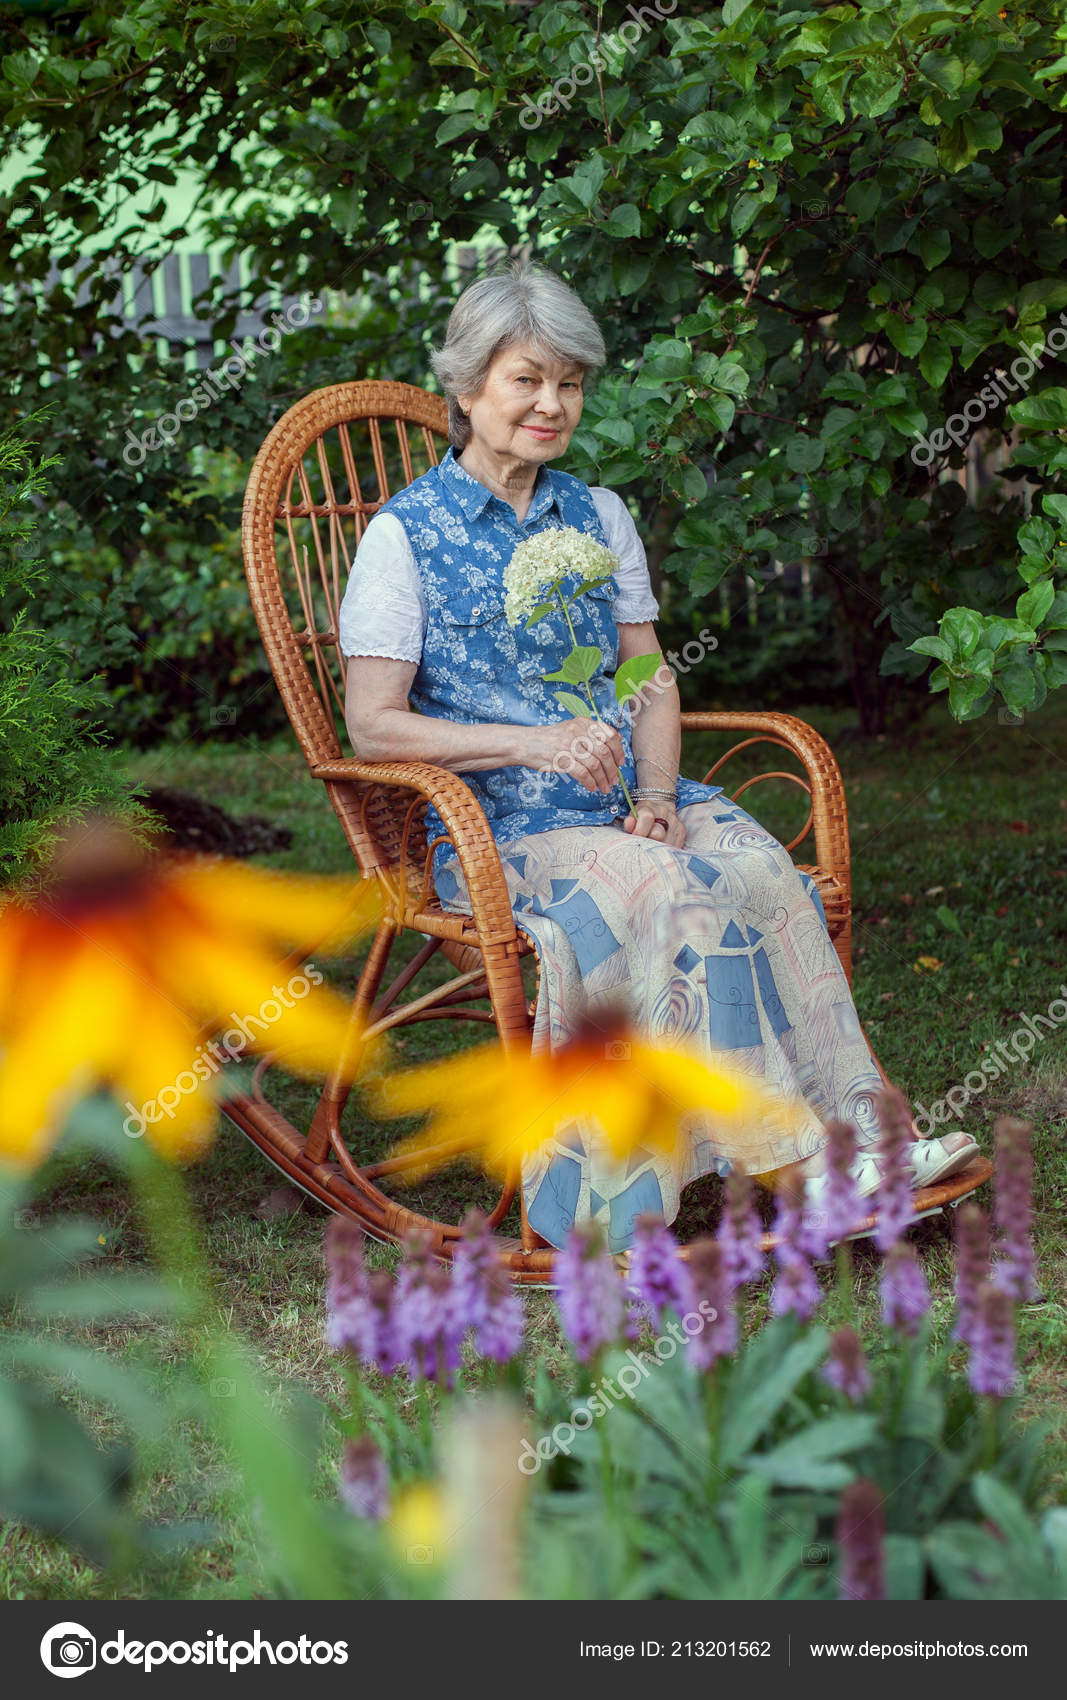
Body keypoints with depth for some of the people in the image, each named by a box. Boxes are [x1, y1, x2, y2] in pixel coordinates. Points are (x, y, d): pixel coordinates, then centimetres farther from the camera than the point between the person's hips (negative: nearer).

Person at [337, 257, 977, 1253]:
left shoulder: (598, 517, 16)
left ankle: (857, 1124, -31)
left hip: (623, 801, 5)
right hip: (493, 826, -5)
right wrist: (535, 742, -19)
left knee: (760, 869, -26)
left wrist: (658, 794, -6)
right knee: (667, 894, -32)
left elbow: (652, 682, 14)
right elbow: (374, 727, -8)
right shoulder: (405, 534, 0)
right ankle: (794, 1159, -30)